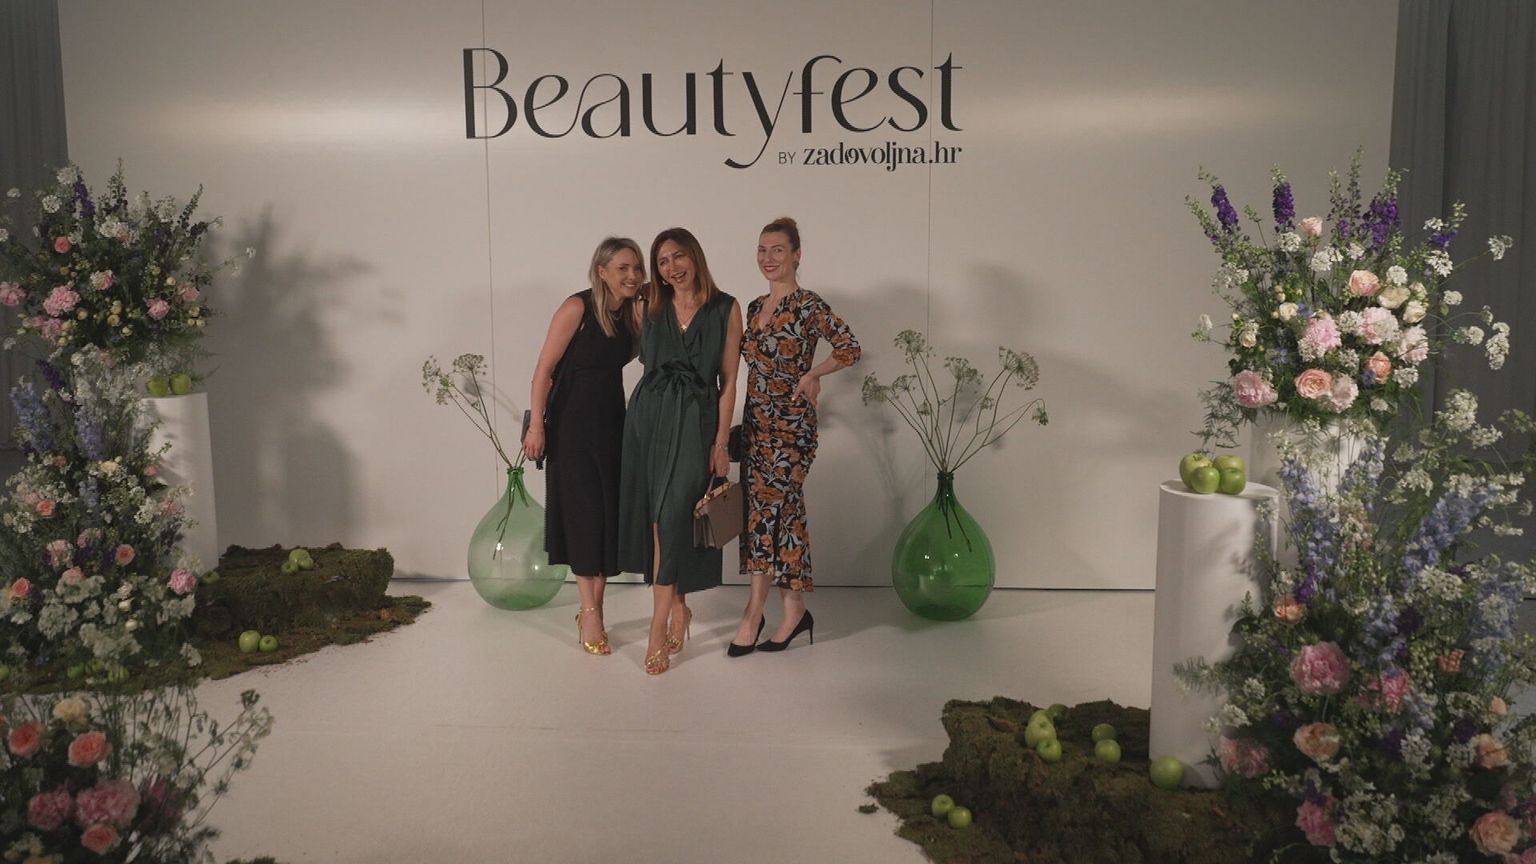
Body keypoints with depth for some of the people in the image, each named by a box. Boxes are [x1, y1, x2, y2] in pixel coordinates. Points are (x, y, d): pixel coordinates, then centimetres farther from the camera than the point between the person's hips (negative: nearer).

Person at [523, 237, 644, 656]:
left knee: (609, 514, 7)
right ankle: (590, 613, 6)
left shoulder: (632, 312, 5)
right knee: (583, 513, -3)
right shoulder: (577, 308, -15)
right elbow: (545, 368, -14)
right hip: (573, 424, -6)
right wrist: (536, 424, -16)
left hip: (613, 423, 6)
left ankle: (592, 610, 18)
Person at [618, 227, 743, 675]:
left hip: (695, 422, -4)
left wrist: (721, 443, -7)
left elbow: (728, 382, -3)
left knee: (671, 519, -9)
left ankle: (659, 626, -3)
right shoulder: (652, 308, 8)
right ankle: (678, 607, 23)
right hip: (649, 415, 4)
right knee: (656, 518, 6)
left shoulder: (725, 309, -1)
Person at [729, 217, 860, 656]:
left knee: (771, 509, -7)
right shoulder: (755, 307, 13)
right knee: (769, 511, 6)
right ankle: (795, 611, 15)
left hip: (791, 422, -7)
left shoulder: (809, 305, -8)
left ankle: (754, 612, 1)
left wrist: (811, 375, -17)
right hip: (756, 420, 7)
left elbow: (850, 348, -14)